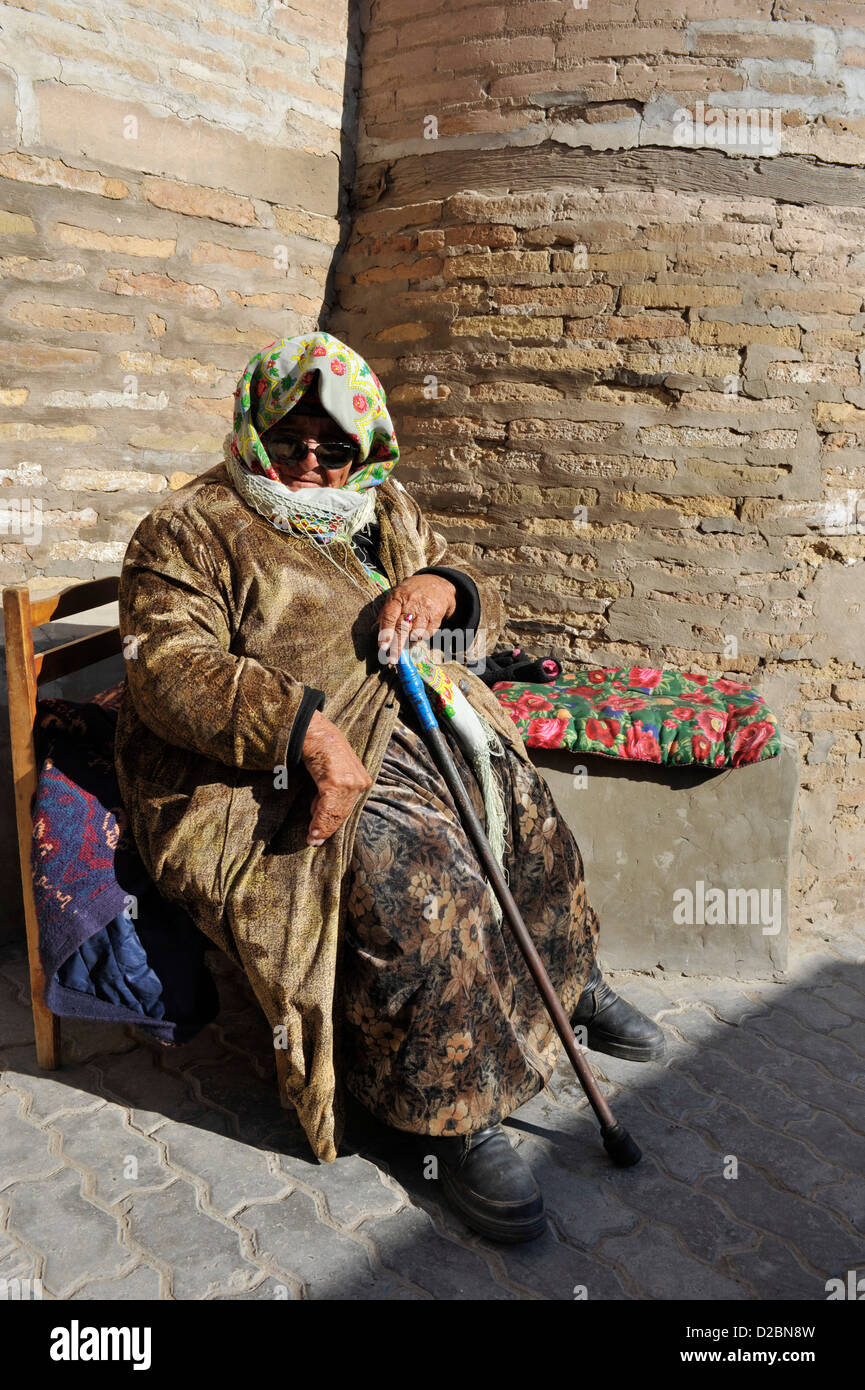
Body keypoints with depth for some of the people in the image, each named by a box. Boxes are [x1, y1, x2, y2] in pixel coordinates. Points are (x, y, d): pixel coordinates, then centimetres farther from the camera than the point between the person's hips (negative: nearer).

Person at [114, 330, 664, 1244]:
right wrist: (312, 734, -30)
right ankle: (452, 1118, -10)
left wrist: (441, 586, -8)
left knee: (526, 815, 1)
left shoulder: (385, 512, 17)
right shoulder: (189, 529, -3)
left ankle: (569, 983, 29)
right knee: (417, 883, -28)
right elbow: (170, 670, -17)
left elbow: (485, 609, 19)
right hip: (265, 779, -7)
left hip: (405, 734, 8)